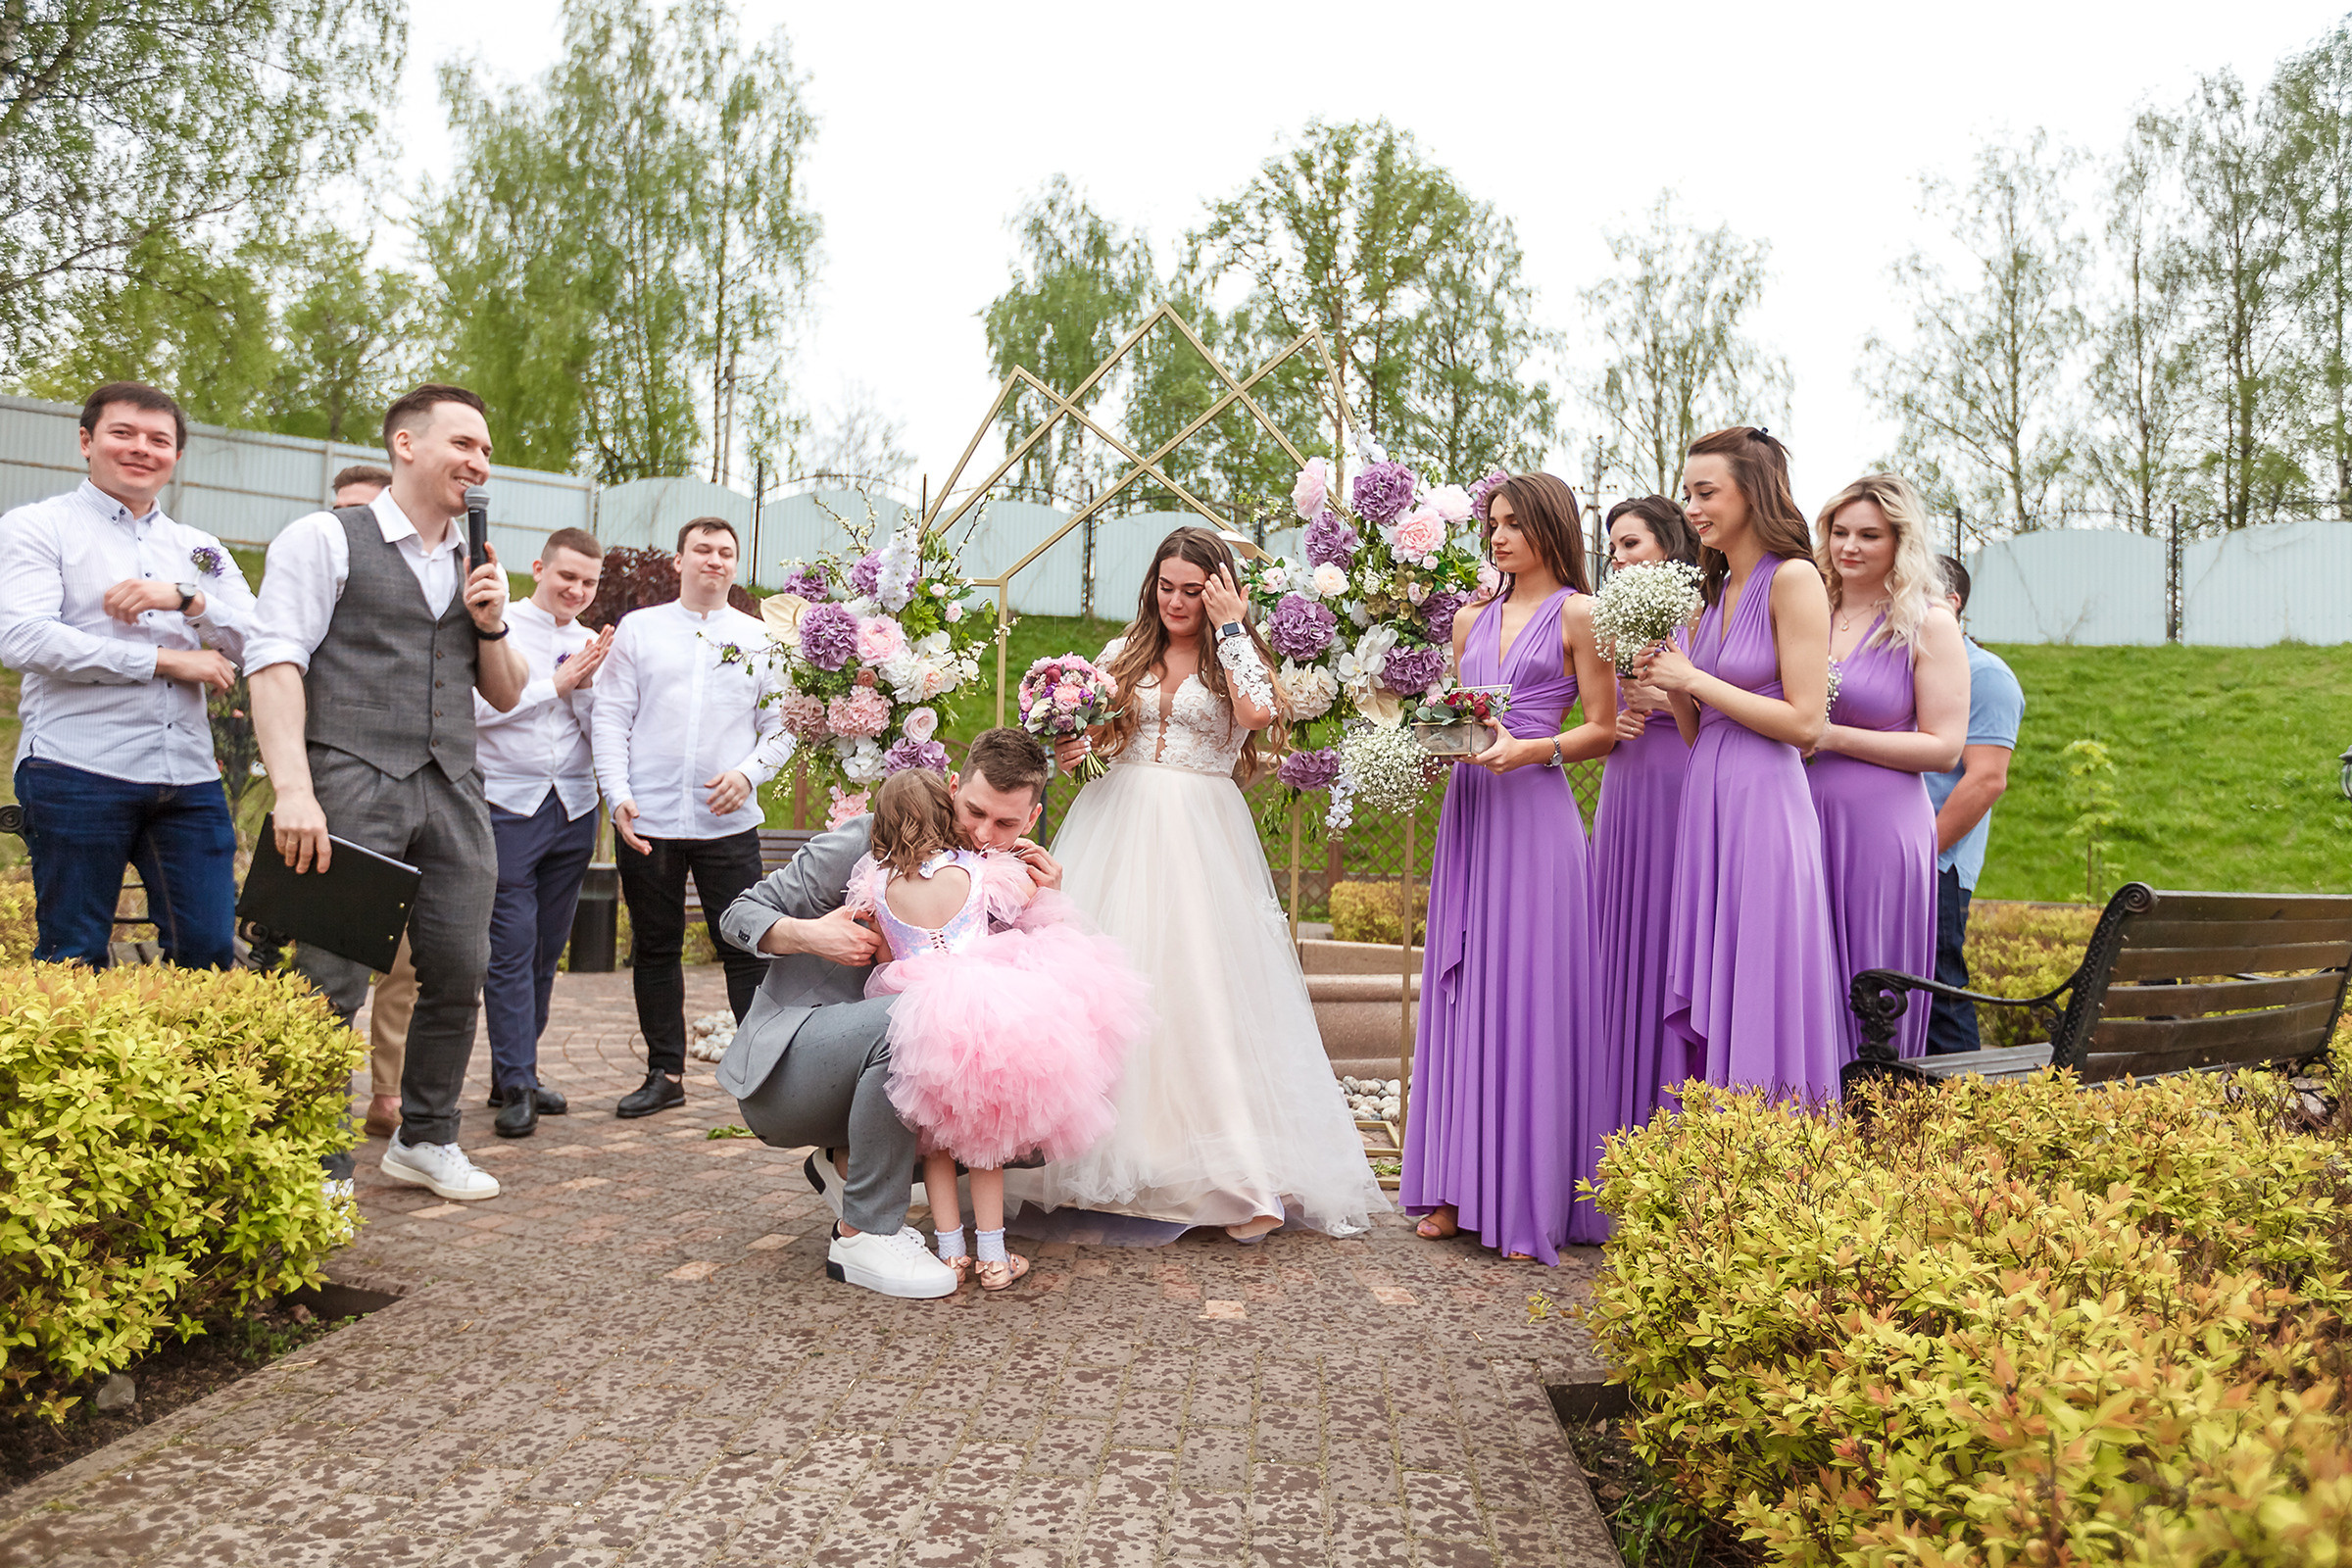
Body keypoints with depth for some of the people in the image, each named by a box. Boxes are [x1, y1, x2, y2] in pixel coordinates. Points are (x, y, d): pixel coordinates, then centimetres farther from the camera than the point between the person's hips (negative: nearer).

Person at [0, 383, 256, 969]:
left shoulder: (201, 548, 19)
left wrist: (185, 598, -10)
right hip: (76, 771, -4)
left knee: (210, 953, -1)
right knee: (75, 961, 2)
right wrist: (166, 661, -9)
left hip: (189, 774, 4)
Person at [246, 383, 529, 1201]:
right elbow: (275, 663, -7)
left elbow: (506, 696, 23)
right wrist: (292, 790, -19)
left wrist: (492, 625, 2)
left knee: (459, 973, 6)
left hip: (452, 791, 6)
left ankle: (425, 1140, 22)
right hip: (354, 785, -5)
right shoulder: (324, 540, 3)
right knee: (334, 982, -6)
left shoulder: (475, 566, 20)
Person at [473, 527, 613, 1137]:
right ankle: (516, 1086, -1)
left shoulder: (593, 647, 13)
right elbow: (476, 706, -11)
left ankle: (515, 1074, 19)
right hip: (508, 805, -4)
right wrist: (555, 684, -8)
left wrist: (585, 686, -8)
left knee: (547, 950, 8)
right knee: (511, 948, -6)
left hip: (574, 809, 4)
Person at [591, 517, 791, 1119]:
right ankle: (665, 1074, 21)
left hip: (729, 822, -1)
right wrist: (618, 795, -7)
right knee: (654, 950, 9)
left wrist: (748, 774, -10)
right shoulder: (638, 629, 9)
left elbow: (781, 725, 9)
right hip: (647, 820, 1)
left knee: (747, 949, -4)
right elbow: (610, 717, 5)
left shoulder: (760, 639, 10)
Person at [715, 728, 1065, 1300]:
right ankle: (863, 1236, -22)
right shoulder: (868, 841, -12)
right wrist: (808, 935, -28)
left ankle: (846, 1163, 7)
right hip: (780, 1069, -6)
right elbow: (741, 915, -8)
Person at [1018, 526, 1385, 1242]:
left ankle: (1248, 1177, -8)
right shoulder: (1123, 653, 15)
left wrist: (1231, 627, -8)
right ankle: (1101, 1155, 12)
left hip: (1201, 836, -3)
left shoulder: (1236, 656, 6)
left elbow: (1258, 712, -17)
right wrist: (1070, 752, -6)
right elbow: (1089, 736, 16)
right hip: (1119, 827, 3)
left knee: (1206, 985, -10)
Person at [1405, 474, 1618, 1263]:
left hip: (1534, 815, -6)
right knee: (1464, 992, 5)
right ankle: (1462, 1189, 13)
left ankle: (1530, 1202, 4)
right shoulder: (1472, 620, 17)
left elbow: (1603, 731, -2)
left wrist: (1529, 750, -16)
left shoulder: (1577, 614, 1)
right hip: (1468, 812, 6)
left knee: (1528, 995, -5)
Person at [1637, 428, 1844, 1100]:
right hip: (1706, 804, 8)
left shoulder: (1793, 579, -7)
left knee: (1760, 1006, -3)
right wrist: (1669, 684, 0)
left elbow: (1804, 722, -14)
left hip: (1764, 806, -8)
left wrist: (1695, 680, -10)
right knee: (1709, 1009, 9)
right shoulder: (1714, 593, 16)